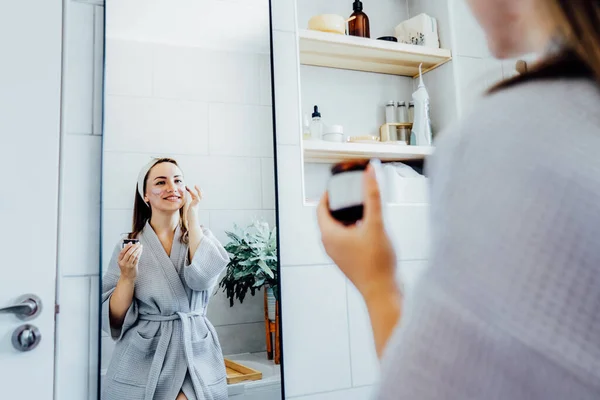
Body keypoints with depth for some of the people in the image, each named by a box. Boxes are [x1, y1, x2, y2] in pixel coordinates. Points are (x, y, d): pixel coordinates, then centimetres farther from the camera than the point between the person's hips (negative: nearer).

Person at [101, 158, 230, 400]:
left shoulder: (202, 238, 2)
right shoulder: (129, 245, 0)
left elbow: (202, 277, -21)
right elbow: (114, 318, 0)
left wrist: (191, 214, -11)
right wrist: (127, 276, -19)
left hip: (196, 356, 0)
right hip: (143, 361, 0)